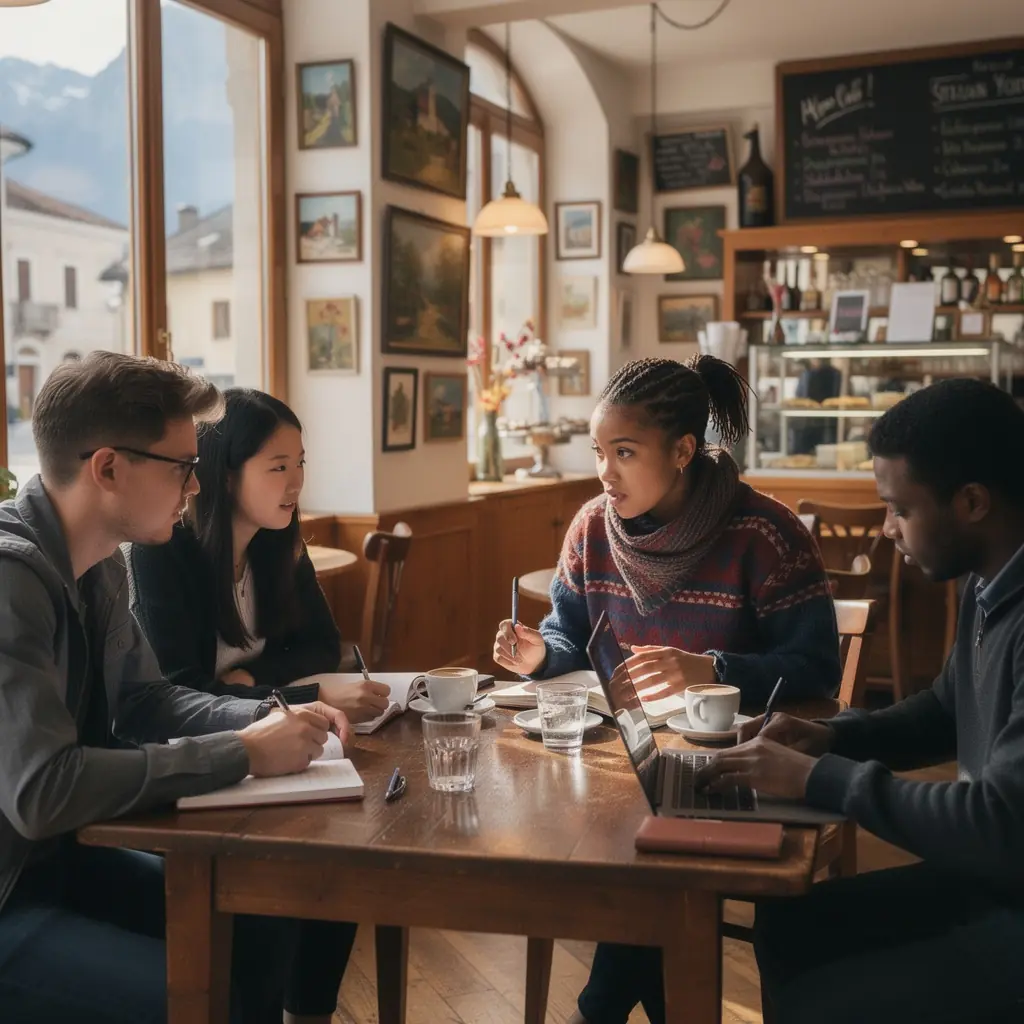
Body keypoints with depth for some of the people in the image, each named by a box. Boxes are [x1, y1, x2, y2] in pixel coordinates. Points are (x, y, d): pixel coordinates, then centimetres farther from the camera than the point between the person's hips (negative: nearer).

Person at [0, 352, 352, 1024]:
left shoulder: (99, 565, 3)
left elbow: (145, 700, 13)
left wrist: (268, 720, -5)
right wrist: (242, 753, -26)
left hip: (56, 859, 9)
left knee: (266, 922, 4)